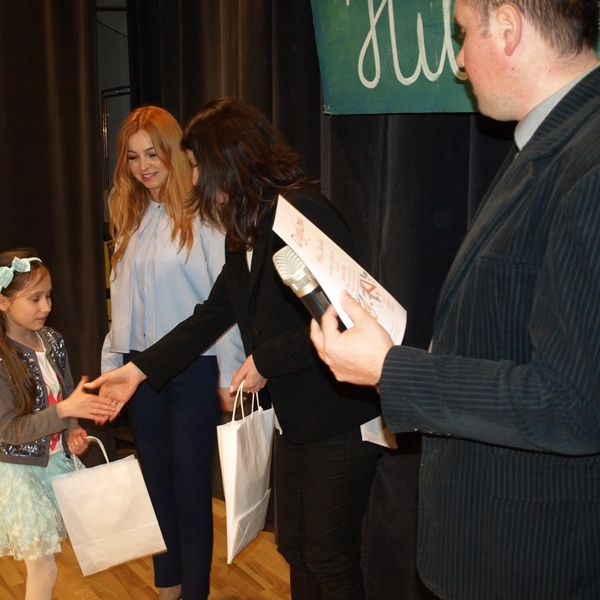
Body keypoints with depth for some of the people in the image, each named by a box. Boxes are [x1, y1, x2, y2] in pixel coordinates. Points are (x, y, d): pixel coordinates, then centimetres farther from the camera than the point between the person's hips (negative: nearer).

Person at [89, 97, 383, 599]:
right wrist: (139, 369, 12)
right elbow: (212, 315, 14)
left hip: (339, 421, -9)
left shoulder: (304, 211, -19)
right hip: (294, 419, 9)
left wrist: (267, 360, -16)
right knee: (294, 546, 20)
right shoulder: (244, 229, 11)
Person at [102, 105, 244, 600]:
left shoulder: (203, 214, -11)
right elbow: (123, 302, 12)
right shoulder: (130, 220, 10)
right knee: (156, 481, 16)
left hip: (195, 368, -6)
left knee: (191, 486, 5)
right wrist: (111, 364, 11)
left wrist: (229, 373, -14)